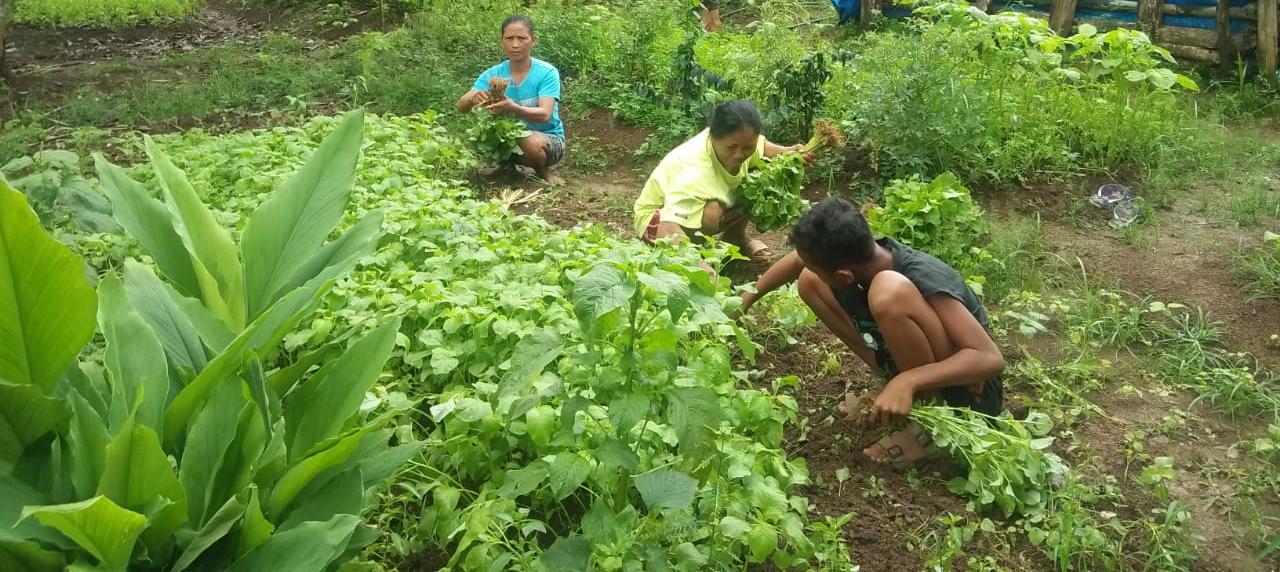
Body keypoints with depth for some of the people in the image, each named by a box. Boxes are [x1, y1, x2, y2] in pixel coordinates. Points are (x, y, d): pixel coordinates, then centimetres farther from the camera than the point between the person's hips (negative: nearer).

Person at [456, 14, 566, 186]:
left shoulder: (547, 73, -16)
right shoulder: (493, 74, -6)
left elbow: (544, 114, -30)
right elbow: (461, 106, -13)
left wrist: (514, 109, -50)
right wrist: (473, 99, -38)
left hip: (548, 138, -3)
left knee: (531, 141, -36)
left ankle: (543, 172, -1)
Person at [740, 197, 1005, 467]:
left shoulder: (925, 280, -32)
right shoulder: (860, 255, -13)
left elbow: (991, 358, -35)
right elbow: (799, 261, 7)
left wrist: (908, 382, -44)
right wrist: (748, 297, 13)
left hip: (968, 393, -7)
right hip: (910, 377, 7)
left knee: (888, 290, -35)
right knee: (808, 282, -1)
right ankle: (893, 386, 6)